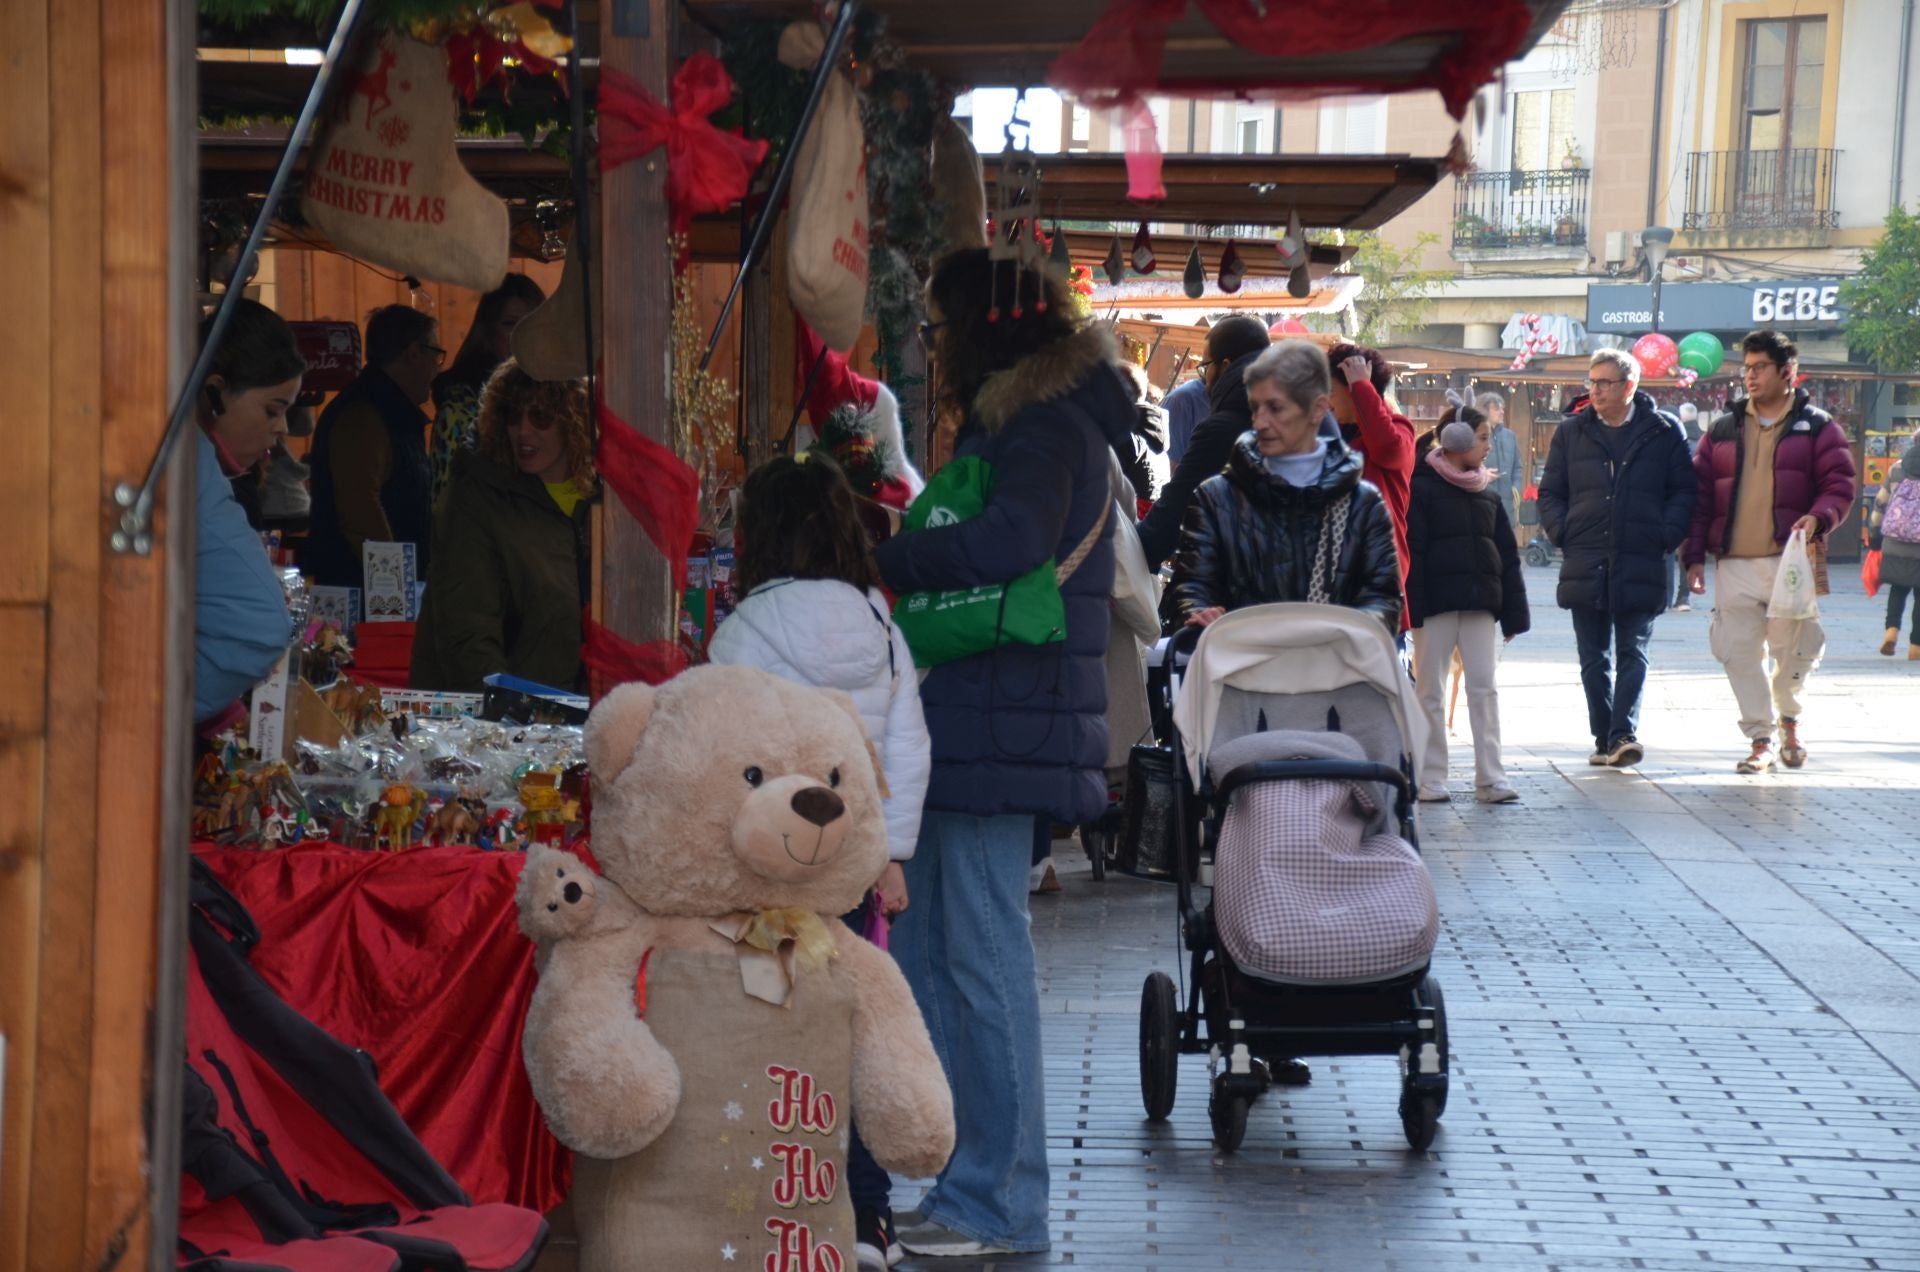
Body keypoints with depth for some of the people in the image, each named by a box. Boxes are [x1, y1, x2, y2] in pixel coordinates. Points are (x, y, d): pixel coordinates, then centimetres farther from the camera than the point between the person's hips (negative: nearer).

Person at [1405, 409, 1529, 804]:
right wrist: (1412, 607, -16)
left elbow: (1508, 556, 14)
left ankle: (1490, 778, 2)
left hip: (1479, 605, 5)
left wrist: (1513, 612, 9)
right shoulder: (1422, 488, -3)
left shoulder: (1488, 494, 13)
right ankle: (1430, 778, 8)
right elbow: (1411, 552, -9)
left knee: (1484, 687, 0)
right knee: (1430, 691, 2)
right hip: (1436, 604, -5)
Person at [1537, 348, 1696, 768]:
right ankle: (1604, 738, 13)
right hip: (1585, 564, 3)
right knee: (1594, 659, 6)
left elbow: (1683, 490, 6)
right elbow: (1550, 493, 15)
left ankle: (1624, 734, -12)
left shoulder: (1663, 431, 4)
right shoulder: (1571, 433, 11)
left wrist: (1666, 536, -7)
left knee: (1632, 654, -6)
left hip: (1641, 563, -3)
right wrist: (1562, 534, 0)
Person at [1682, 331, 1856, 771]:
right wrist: (1695, 556, 5)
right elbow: (1700, 495, 13)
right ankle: (1760, 739, 7)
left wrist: (1818, 519, -20)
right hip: (1734, 565, 3)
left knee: (1794, 647, 0)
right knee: (1740, 652, -2)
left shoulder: (1816, 427, 6)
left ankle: (1788, 717, 27)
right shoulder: (1723, 430, 14)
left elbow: (1840, 486, 1)